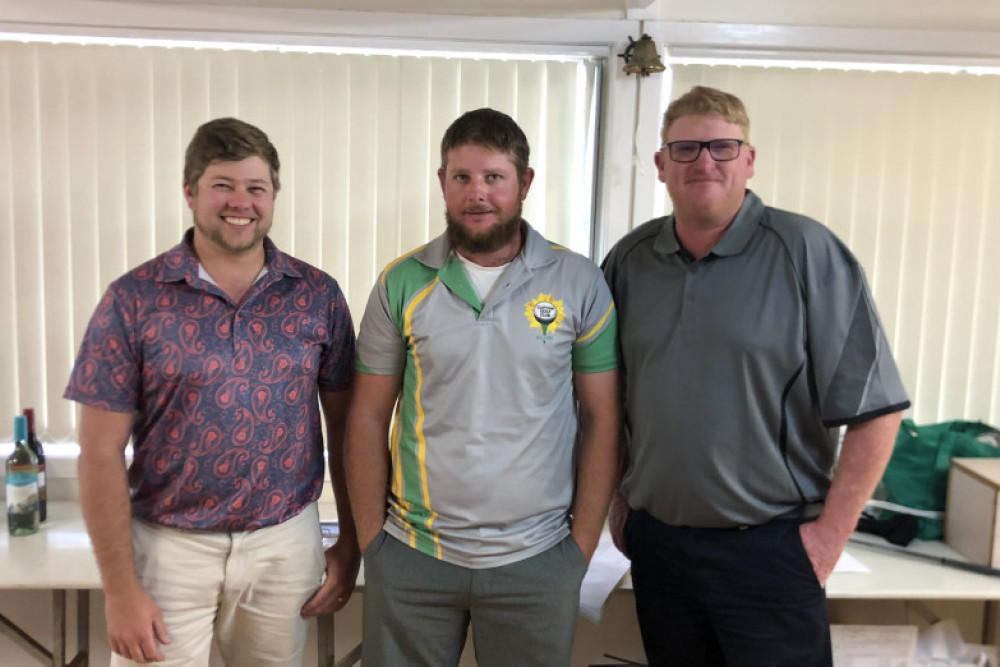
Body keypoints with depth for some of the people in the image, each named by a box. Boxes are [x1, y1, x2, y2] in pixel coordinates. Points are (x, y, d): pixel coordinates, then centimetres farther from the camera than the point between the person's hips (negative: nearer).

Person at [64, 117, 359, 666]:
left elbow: (345, 428, 4)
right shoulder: (133, 300, -7)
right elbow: (101, 453, -6)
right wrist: (120, 588, -8)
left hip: (286, 543, 2)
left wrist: (351, 543, 3)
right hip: (169, 545, -1)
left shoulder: (317, 296, -2)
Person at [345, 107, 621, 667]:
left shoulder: (580, 282, -4)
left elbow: (602, 416, -1)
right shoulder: (402, 283, -2)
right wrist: (371, 539, 0)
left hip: (537, 561, 0)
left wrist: (583, 544, -3)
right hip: (410, 559, 1)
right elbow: (369, 417, 2)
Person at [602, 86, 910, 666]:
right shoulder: (629, 260, 3)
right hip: (655, 540, 4)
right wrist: (620, 497, 10)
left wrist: (832, 531, -10)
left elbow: (874, 406, -10)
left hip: (770, 547, -4)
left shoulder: (806, 252, -9)